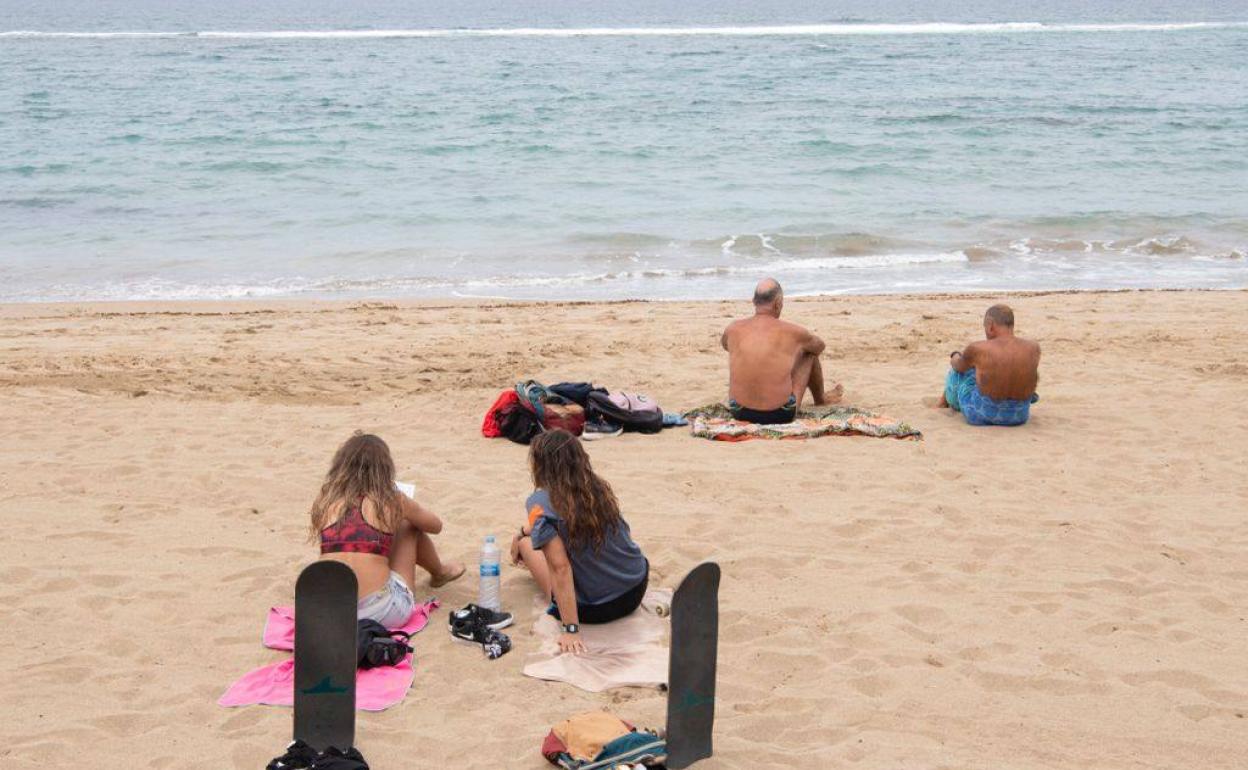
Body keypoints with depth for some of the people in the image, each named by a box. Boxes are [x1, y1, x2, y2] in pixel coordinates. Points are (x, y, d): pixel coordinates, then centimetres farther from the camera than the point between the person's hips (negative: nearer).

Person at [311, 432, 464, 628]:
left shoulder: (325, 501, 5)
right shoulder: (391, 501, 0)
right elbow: (436, 526, 18)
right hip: (382, 612, -3)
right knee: (410, 527, 22)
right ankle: (439, 574, 49)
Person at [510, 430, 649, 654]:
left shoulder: (541, 502, -18)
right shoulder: (597, 487, -1)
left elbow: (561, 567, -24)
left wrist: (571, 629, -23)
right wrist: (525, 530, 29)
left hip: (593, 608, -6)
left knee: (526, 542, 14)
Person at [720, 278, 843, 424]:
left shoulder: (733, 329, -2)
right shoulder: (792, 332, -7)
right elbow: (820, 346, 18)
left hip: (740, 413, 2)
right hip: (780, 415, -2)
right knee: (810, 352, 21)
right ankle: (820, 399, 48)